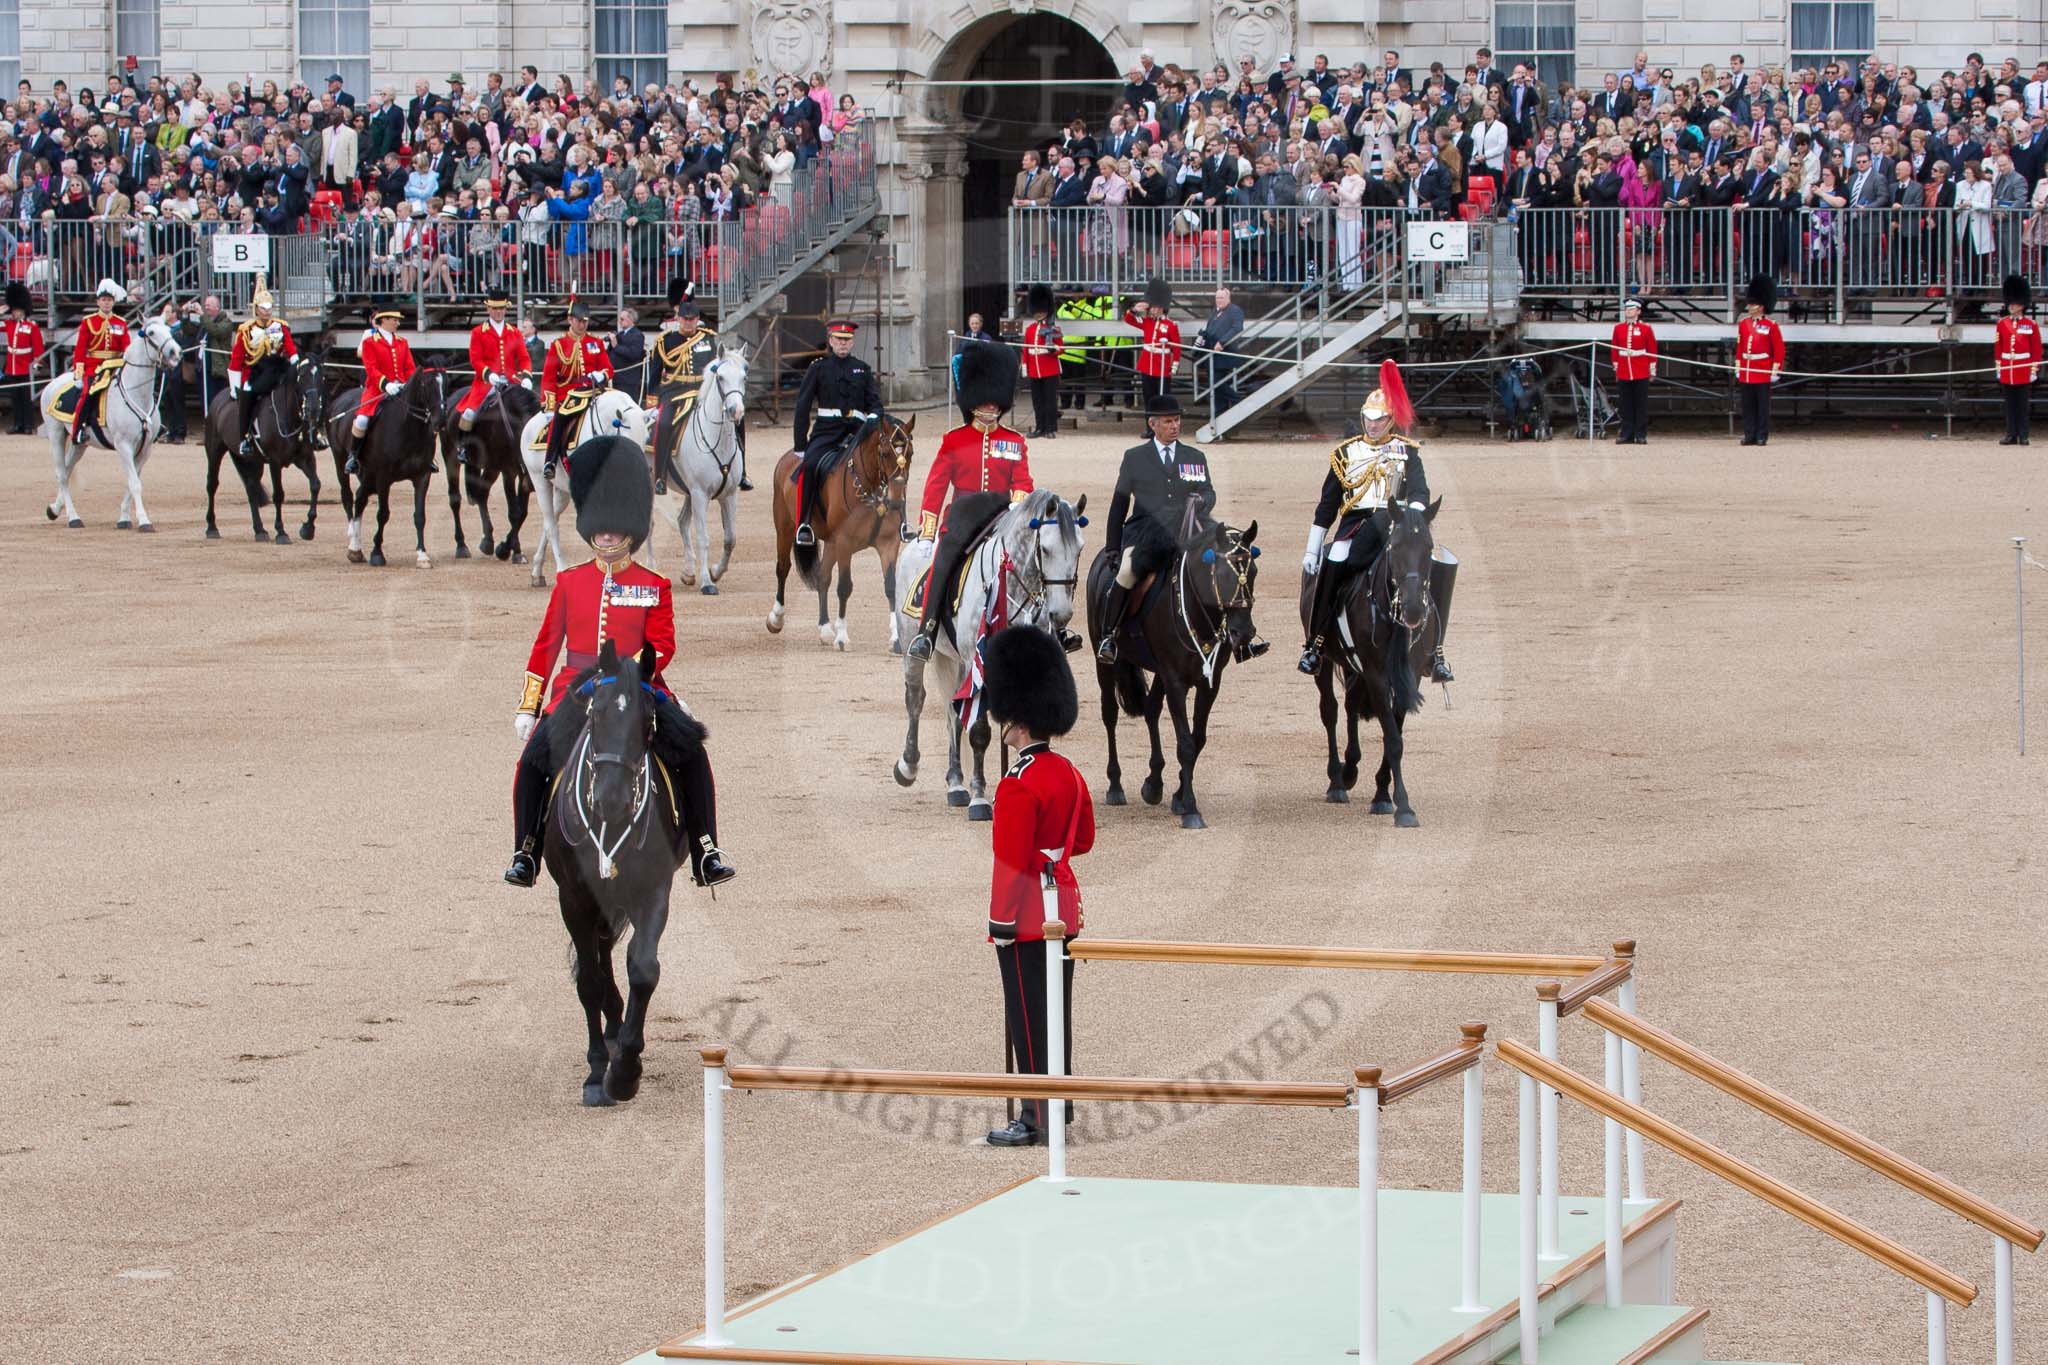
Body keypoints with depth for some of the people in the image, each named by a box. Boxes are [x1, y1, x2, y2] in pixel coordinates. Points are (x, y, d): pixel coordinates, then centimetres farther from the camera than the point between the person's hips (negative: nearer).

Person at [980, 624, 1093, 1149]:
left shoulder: (1019, 785, -20)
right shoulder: (1069, 773, 7)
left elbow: (1011, 863, -21)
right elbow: (1085, 838, 19)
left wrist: (1001, 925, -16)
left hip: (1026, 918, -8)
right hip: (1065, 905, 9)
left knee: (1028, 1019, -3)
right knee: (1055, 1012, 15)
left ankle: (1037, 1120, 0)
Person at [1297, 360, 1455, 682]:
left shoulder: (1407, 452, 12)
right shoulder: (1347, 454, 14)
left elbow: (1419, 492, -2)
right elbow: (1326, 505, 15)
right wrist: (1312, 550, 10)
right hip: (1356, 526, 0)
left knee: (1440, 563, -23)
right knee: (1335, 561, -32)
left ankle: (1435, 650, -15)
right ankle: (1314, 644, -23)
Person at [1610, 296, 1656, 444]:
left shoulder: (1645, 328, 0)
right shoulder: (1618, 328, 6)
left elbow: (1652, 350, 3)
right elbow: (1615, 349, 11)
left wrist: (1652, 371, 2)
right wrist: (1616, 369, 10)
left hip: (1641, 374, -2)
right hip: (1623, 373, 2)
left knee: (1641, 404, 1)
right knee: (1626, 405, 4)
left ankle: (1641, 435, 5)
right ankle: (1627, 434, 9)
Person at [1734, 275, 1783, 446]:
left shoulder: (1771, 326, -4)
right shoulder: (1743, 324, 9)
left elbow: (1779, 349, -3)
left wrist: (1775, 371, -7)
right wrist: (1738, 368, 12)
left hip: (1763, 371, -4)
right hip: (1746, 372, 4)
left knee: (1763, 406, 0)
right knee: (1748, 406, 5)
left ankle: (1762, 436, 4)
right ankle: (1749, 435, 10)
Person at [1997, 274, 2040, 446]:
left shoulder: (2031, 325, 0)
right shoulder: (2002, 324, 6)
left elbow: (2037, 349, 1)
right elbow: (1998, 348, 9)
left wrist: (2034, 370, -3)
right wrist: (1999, 369, 7)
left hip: (2024, 372, -2)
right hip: (2007, 371, 2)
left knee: (2023, 404, 0)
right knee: (2010, 405, 6)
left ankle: (2023, 436, 4)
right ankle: (2011, 435, 10)